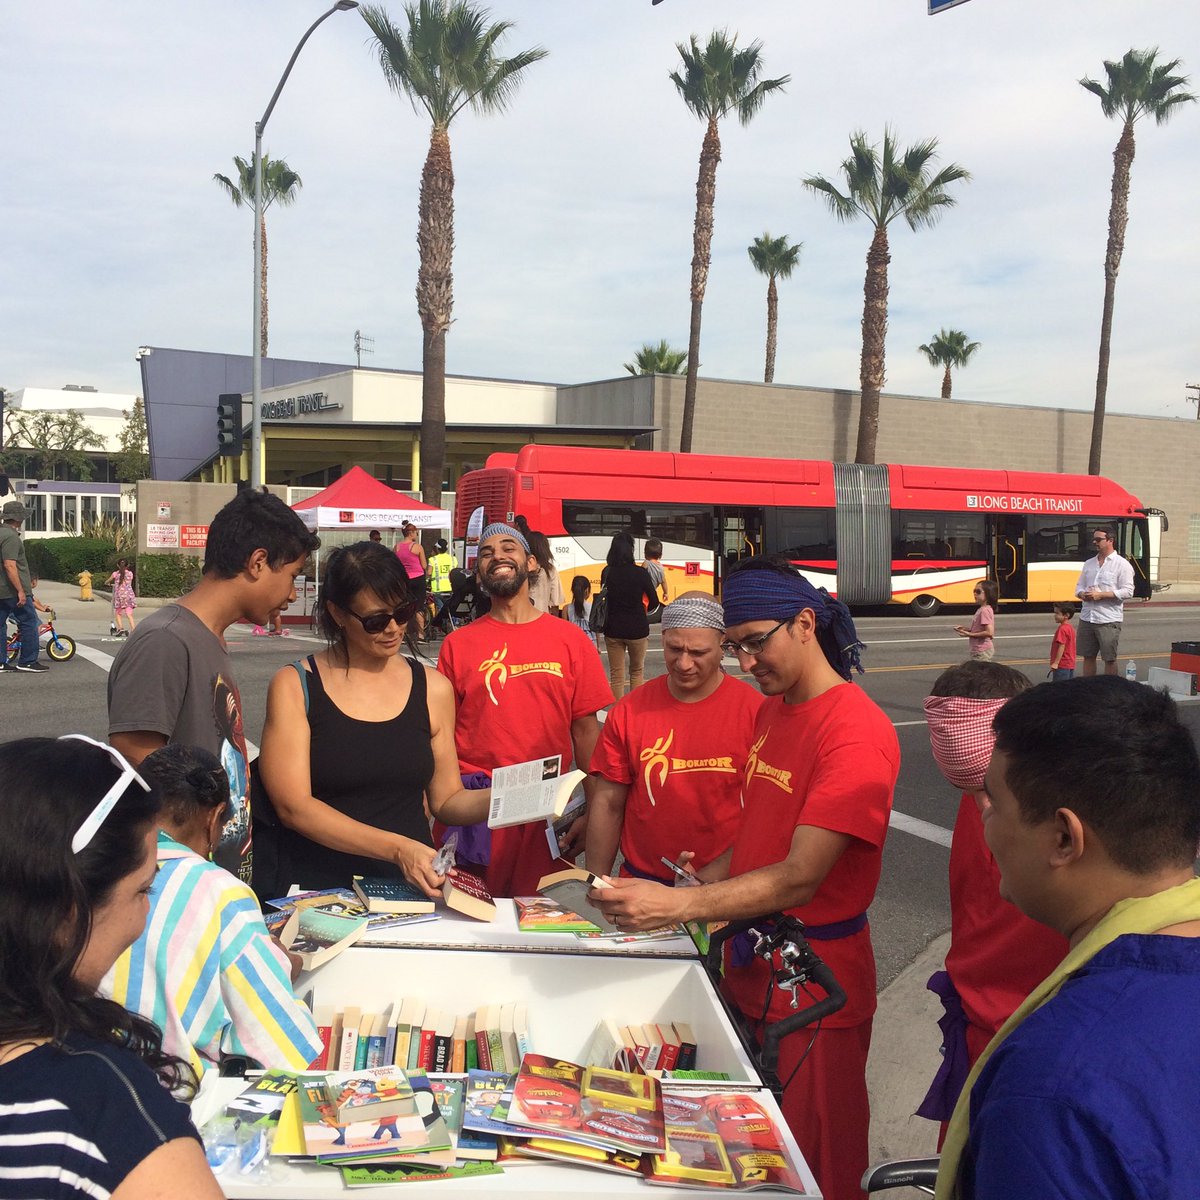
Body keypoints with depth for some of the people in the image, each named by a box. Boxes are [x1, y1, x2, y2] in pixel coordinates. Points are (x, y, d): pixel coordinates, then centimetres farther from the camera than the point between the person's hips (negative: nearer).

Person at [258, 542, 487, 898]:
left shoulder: (433, 688, 10)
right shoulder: (294, 686, 1)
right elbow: (293, 806, -8)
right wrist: (396, 849, -18)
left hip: (410, 888, 3)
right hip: (314, 888, -2)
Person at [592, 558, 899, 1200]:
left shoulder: (856, 731, -20)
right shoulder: (769, 711, 10)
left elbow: (799, 877, -26)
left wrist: (677, 905, -33)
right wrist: (696, 886, 1)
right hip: (749, 965, 8)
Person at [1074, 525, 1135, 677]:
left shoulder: (1122, 564, -4)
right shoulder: (1089, 564, 15)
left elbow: (1127, 591, -11)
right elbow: (1079, 586, 18)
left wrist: (1100, 595, -17)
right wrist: (1083, 594, -7)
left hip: (1109, 620, -6)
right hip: (1087, 617, 6)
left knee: (1109, 658, 1)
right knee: (1088, 656, 9)